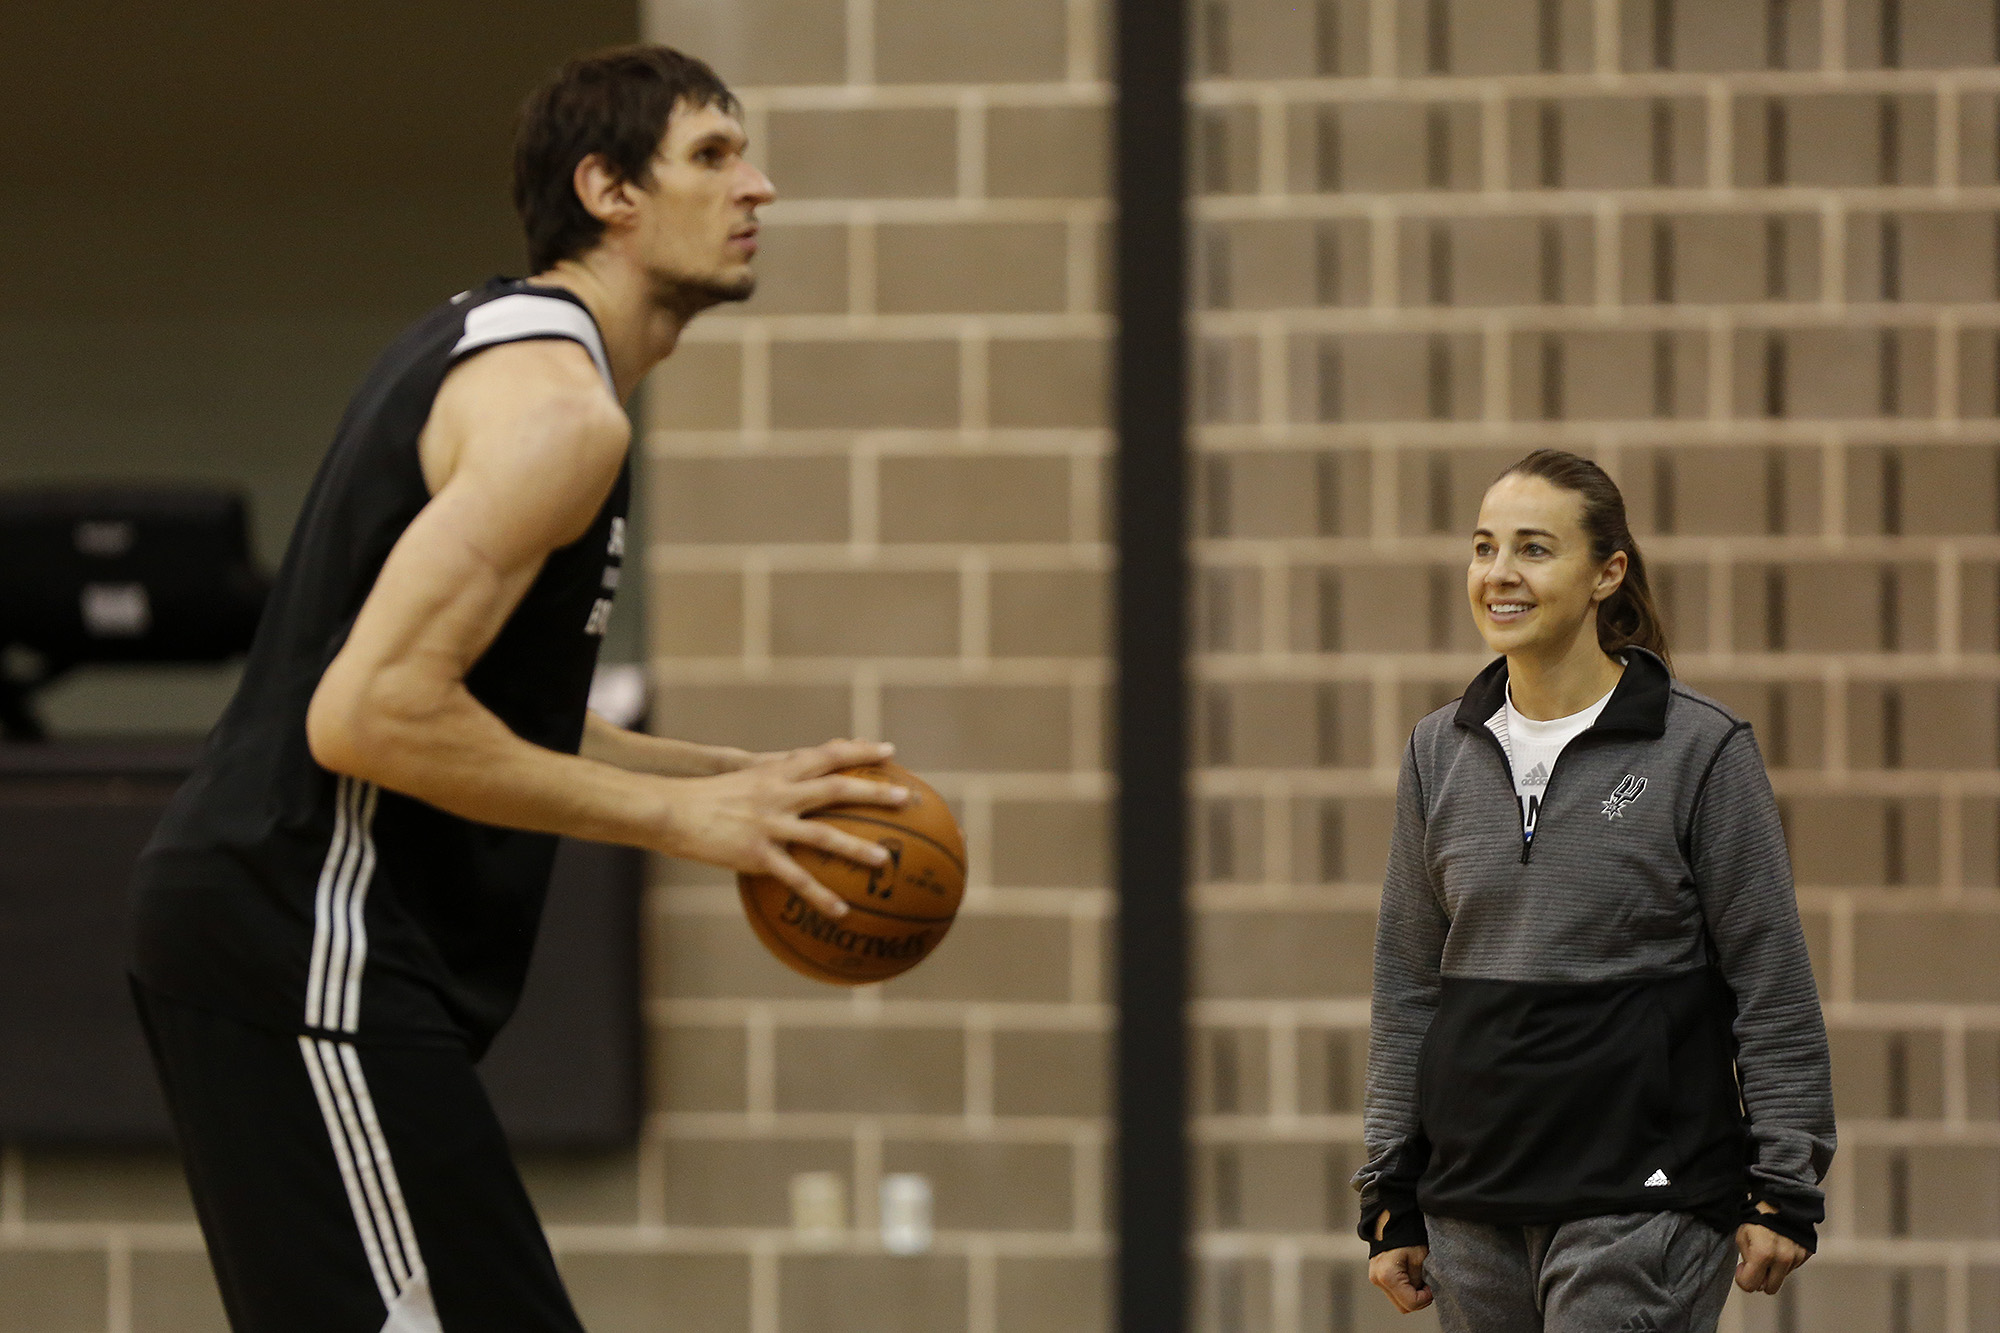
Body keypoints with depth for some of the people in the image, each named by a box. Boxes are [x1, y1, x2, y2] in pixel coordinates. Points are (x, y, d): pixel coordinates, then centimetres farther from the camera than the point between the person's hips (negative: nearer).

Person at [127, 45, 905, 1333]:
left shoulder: (490, 338, 18)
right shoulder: (559, 406, -15)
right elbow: (372, 713, -24)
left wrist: (730, 776, 15)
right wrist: (677, 815, -18)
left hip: (270, 925, 11)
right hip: (308, 947, -11)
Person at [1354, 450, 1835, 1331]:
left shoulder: (1700, 751, -5)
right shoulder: (1440, 752, 9)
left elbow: (1774, 987, -3)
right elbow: (1407, 990, 14)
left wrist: (1784, 1191, -7)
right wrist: (1390, 1202, 12)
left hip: (1647, 1197, -5)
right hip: (1475, 1206, 5)